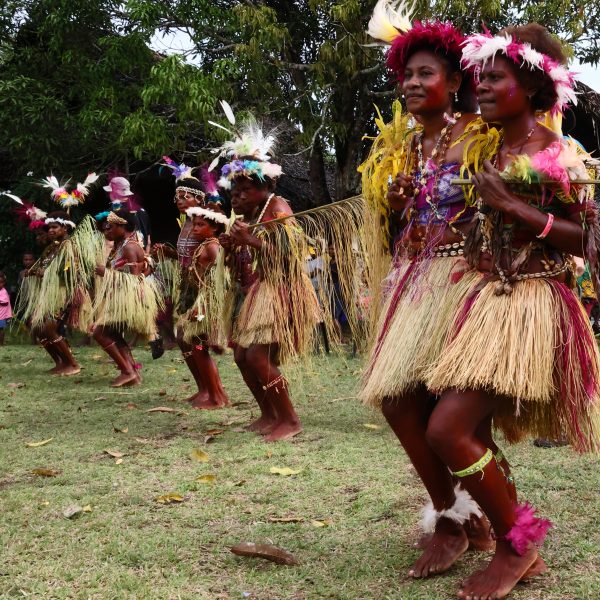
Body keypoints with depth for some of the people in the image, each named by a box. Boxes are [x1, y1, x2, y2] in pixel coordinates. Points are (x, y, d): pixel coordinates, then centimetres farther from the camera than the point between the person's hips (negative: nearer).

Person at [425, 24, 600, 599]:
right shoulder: (488, 149, 14)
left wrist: (514, 207, -17)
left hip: (531, 305, -8)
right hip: (489, 298, 8)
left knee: (448, 429, -17)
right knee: (473, 436, 8)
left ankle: (517, 540, 4)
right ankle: (516, 551, 24)